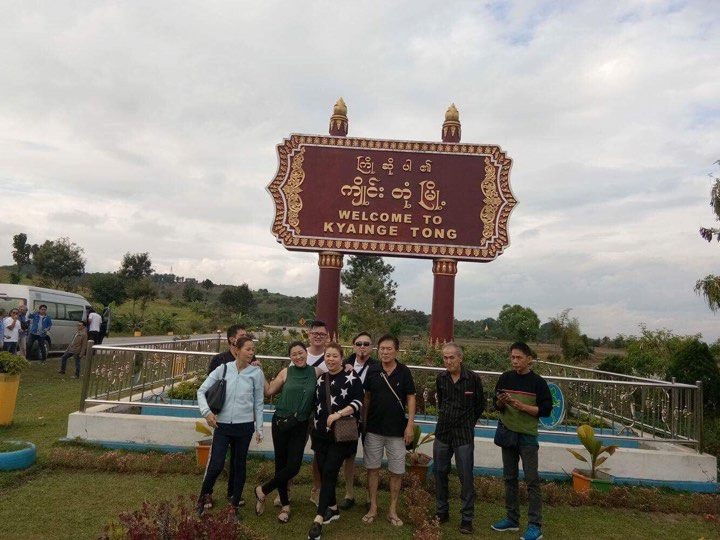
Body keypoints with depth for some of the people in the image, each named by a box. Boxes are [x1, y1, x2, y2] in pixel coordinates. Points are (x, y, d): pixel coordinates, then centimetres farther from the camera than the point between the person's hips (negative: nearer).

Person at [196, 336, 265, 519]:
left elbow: (258, 402, 2)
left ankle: (235, 504, 29)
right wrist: (206, 411, -13)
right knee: (216, 465, -3)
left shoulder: (256, 372, -4)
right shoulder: (223, 369, -4)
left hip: (244, 425, 1)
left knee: (240, 465, 11)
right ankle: (204, 495, 26)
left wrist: (259, 428, 3)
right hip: (222, 424, 0)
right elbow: (202, 390, 1)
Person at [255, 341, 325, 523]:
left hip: (301, 426, 1)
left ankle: (263, 491, 18)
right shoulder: (286, 372, -1)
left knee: (293, 467, -6)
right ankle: (285, 505, 26)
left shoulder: (316, 372, 0)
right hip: (281, 422, 0)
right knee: (281, 464, 6)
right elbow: (269, 391, 6)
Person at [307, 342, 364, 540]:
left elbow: (358, 402, -13)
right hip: (321, 434, 6)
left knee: (329, 473, -9)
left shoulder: (351, 377, -6)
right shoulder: (321, 379, 12)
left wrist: (338, 414, -21)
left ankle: (319, 519, -6)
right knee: (324, 472, 8)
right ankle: (333, 509, 27)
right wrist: (313, 427, 19)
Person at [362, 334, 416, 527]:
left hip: (397, 431, -2)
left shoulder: (404, 372, -7)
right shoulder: (372, 372, -1)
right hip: (373, 429, 2)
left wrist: (410, 425, -9)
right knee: (372, 468, 9)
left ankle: (392, 510, 23)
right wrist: (363, 422, 6)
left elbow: (411, 399, -4)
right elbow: (366, 398, 8)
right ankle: (373, 508, 24)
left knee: (397, 471, 7)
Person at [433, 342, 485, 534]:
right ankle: (442, 512, 26)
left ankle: (467, 519, 13)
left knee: (466, 477, 0)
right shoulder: (441, 378, 0)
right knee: (440, 472, 11)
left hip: (464, 435, -4)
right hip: (442, 432, 4)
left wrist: (467, 423, 9)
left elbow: (480, 404, 4)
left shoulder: (473, 379, -11)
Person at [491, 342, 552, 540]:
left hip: (527, 436, -4)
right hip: (507, 433, 4)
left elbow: (546, 409, -10)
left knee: (532, 480, -2)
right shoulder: (505, 378, 2)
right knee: (510, 477, 12)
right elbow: (497, 405, 10)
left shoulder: (538, 382, -8)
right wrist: (501, 403, -13)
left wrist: (522, 406, -20)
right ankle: (512, 519, 24)